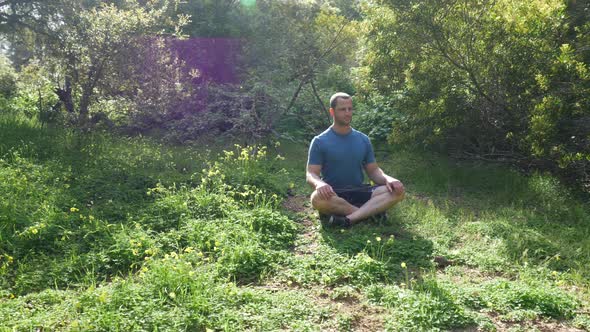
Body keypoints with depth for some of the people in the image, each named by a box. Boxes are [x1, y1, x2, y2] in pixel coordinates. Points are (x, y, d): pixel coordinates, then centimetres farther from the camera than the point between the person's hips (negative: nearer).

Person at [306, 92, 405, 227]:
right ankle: (372, 211, -22)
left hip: (359, 193, 4)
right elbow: (311, 174, -7)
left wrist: (388, 179, -12)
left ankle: (348, 219, -34)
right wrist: (319, 184, -32)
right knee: (318, 198, -39)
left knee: (397, 190, -20)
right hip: (333, 195, -3)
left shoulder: (363, 139, 10)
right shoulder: (320, 142, -2)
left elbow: (373, 170, 11)